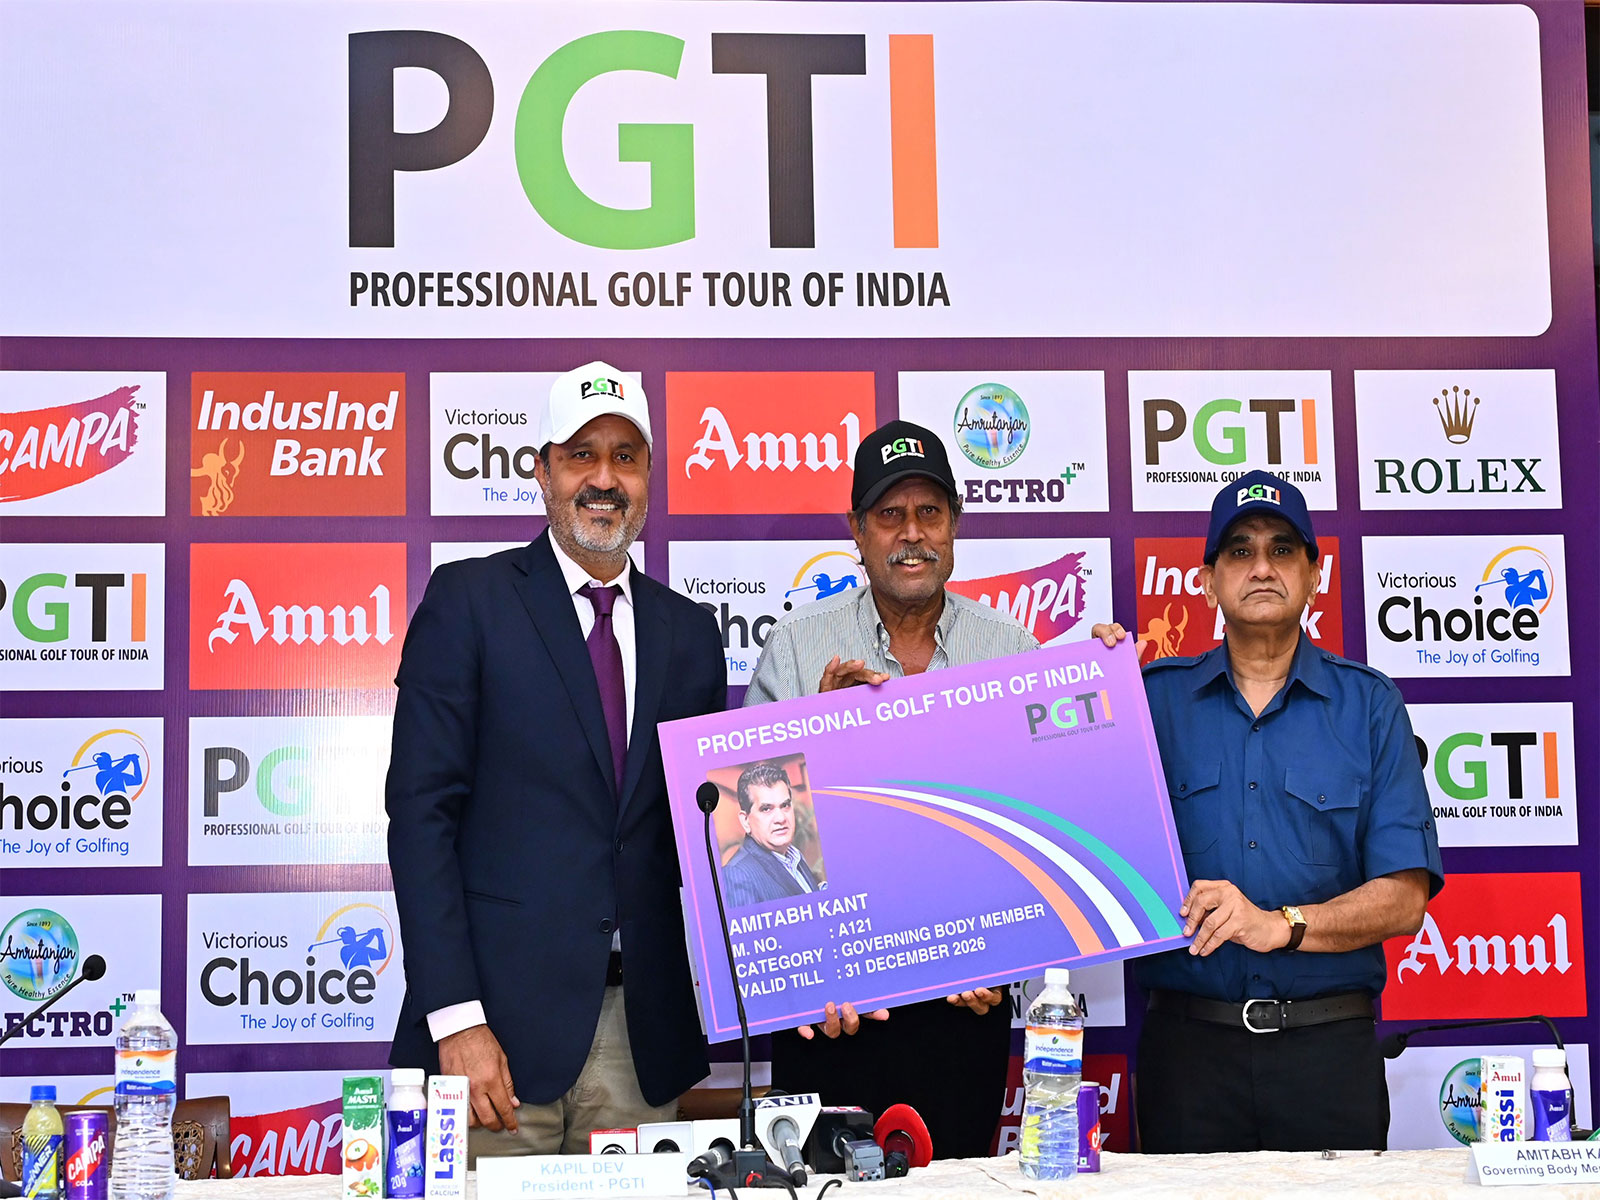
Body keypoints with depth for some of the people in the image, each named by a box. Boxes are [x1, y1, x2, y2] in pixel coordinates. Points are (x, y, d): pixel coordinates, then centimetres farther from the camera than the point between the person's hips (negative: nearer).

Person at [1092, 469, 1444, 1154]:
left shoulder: (1368, 705, 5)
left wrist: (1280, 924, -16)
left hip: (1328, 1046, 0)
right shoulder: (1155, 697, 6)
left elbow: (1404, 898, -1)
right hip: (1188, 1043, 0)